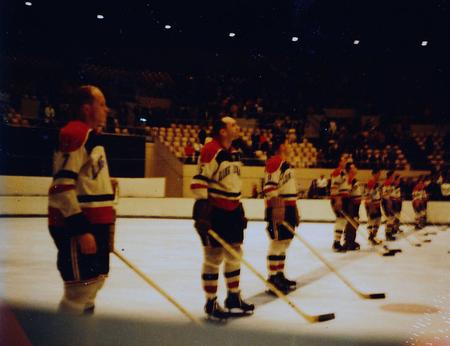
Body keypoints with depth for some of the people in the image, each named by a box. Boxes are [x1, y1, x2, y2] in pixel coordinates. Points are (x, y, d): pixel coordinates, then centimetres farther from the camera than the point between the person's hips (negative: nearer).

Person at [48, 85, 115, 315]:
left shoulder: (90, 136, 17)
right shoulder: (74, 134, -15)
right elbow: (61, 188, -23)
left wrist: (106, 226, 24)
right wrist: (81, 230, -25)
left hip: (94, 224, 10)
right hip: (75, 227, -10)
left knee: (94, 281, 19)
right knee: (81, 287, -6)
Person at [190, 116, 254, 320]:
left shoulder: (234, 154, 13)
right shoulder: (210, 150, -15)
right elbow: (199, 180, -19)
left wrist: (240, 211, 22)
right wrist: (202, 209, -23)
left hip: (232, 211, 9)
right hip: (213, 211, -9)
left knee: (234, 254, 14)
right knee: (213, 257, -1)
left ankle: (234, 298, 28)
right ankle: (211, 303, 10)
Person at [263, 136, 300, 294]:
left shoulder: (286, 165, 20)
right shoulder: (275, 162, -12)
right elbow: (270, 187, -21)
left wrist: (295, 212, 27)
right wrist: (277, 208, -26)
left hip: (288, 209, 10)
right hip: (278, 209, -10)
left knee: (285, 241, 14)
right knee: (278, 242, -9)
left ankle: (280, 275, 23)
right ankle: (273, 278, -6)